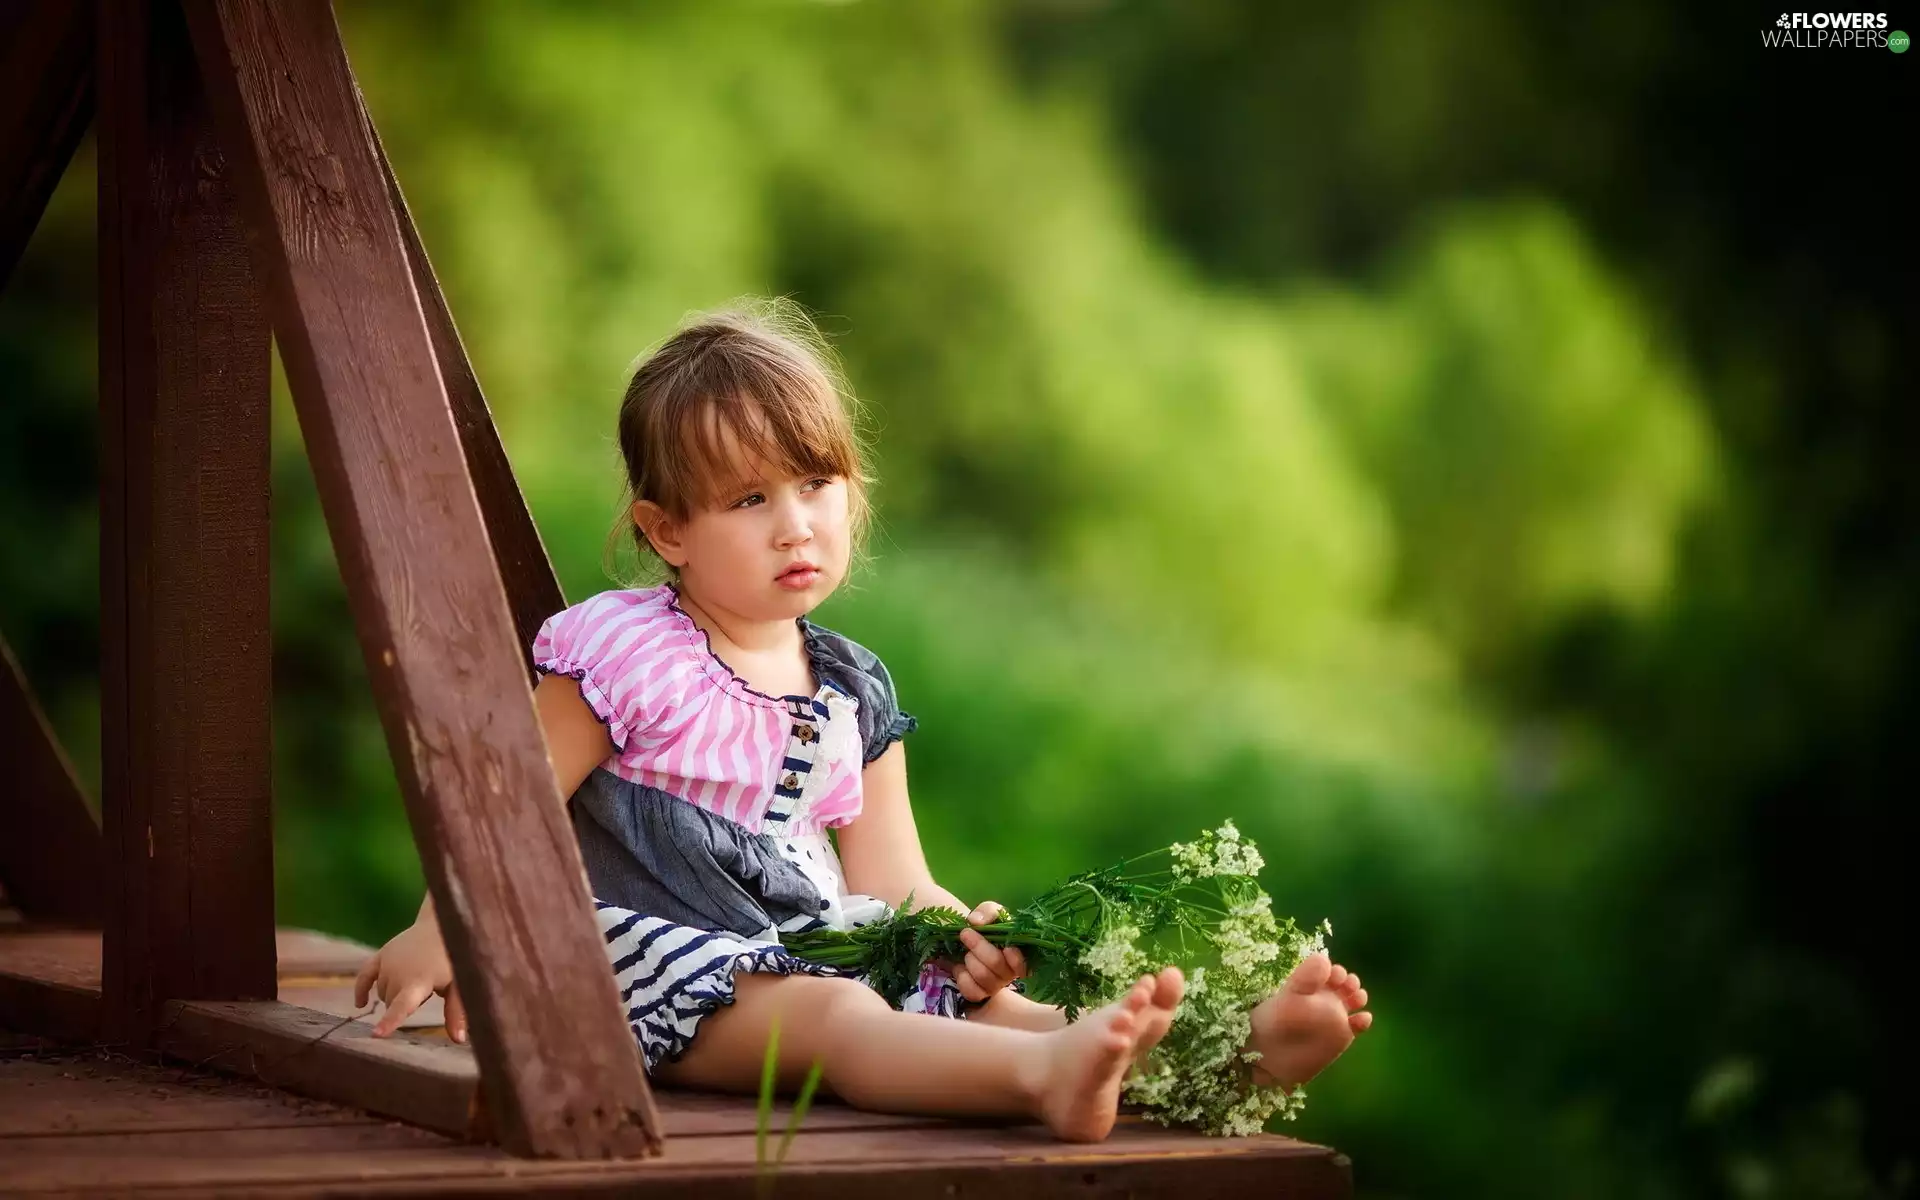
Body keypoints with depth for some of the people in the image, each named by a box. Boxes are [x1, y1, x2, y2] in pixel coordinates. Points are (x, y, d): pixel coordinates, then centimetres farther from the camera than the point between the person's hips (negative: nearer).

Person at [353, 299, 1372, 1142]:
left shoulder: (854, 695, 12)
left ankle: (1240, 1046, -34)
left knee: (976, 993, -16)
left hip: (809, 941, 7)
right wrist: (443, 933, -9)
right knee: (835, 1014, -34)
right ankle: (1043, 1077, -63)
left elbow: (889, 879, 12)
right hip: (657, 957, -7)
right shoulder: (621, 657, -6)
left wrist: (957, 928, -9)